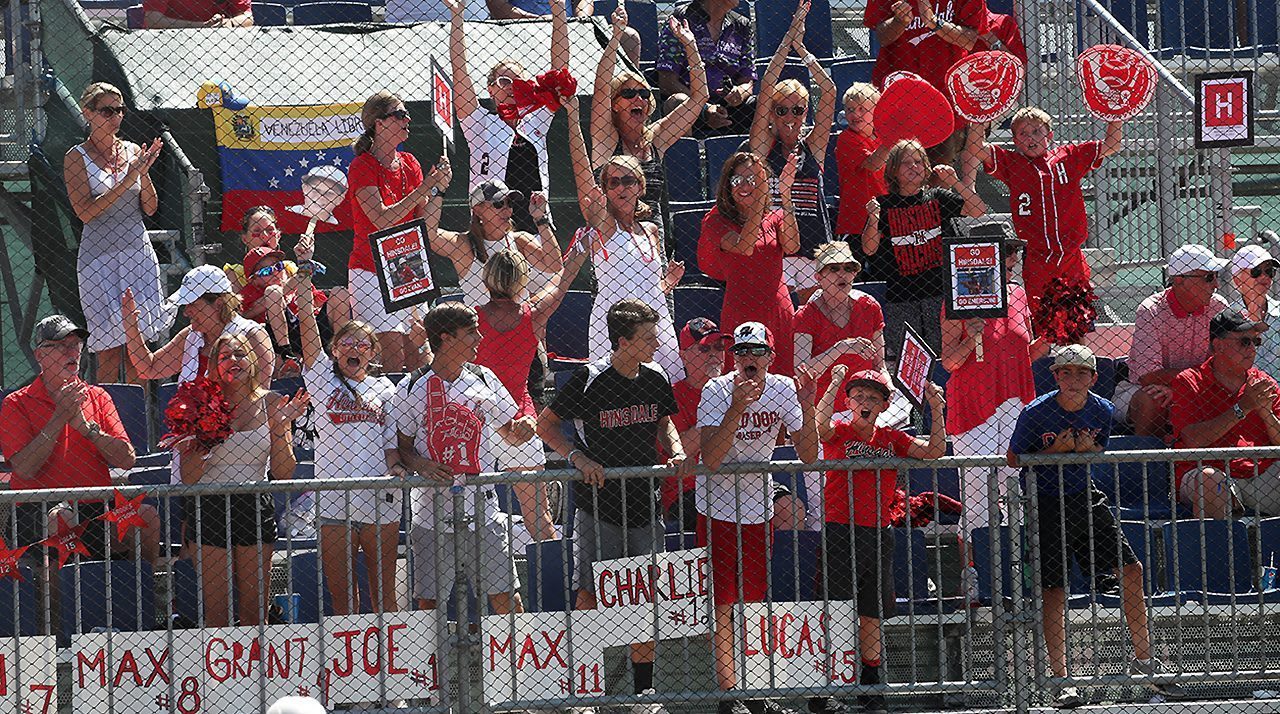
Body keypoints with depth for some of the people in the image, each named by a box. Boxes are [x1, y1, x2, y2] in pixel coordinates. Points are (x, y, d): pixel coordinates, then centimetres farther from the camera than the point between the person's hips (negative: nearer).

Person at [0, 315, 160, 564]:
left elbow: (127, 460, 6)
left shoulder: (97, 397, 17)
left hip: (96, 511, 4)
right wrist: (60, 417, -11)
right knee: (59, 518, -38)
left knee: (146, 515, -23)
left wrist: (86, 428, -8)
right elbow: (24, 469, -9)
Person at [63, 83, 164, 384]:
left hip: (138, 252, 4)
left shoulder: (132, 151, 9)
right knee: (109, 353, -8)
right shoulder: (76, 158, -2)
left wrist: (144, 173, -8)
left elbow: (150, 209, 10)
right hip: (99, 257, -4)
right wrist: (127, 180, -17)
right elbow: (85, 212, -12)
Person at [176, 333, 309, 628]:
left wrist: (279, 427, -10)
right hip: (210, 508, -1)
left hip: (255, 508, 1)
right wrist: (202, 445, -17)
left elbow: (284, 473, 1)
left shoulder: (271, 404, 4)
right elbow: (188, 477, -1)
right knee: (216, 613, -2)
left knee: (254, 613, 2)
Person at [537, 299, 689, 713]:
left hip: (643, 504, 5)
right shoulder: (591, 380, -11)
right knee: (592, 594, -5)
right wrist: (578, 457, -16)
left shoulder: (655, 380, 5)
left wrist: (676, 451, 4)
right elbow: (545, 424, -3)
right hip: (599, 504, -5)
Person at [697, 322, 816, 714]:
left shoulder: (783, 389, -5)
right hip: (718, 511, -4)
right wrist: (737, 406, -35)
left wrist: (807, 409, -21)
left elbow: (808, 456, -6)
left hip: (759, 511, 4)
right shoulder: (716, 391, -17)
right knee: (721, 605, -4)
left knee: (752, 602, 11)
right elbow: (711, 459, -27)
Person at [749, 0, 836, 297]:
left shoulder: (813, 147, 10)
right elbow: (766, 88, -2)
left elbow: (829, 92, 4)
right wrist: (789, 40, -2)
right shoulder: (764, 146, 5)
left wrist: (801, 48, 4)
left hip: (815, 250, 2)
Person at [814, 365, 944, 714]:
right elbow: (819, 424, -22)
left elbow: (933, 451, 3)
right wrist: (834, 385, -28)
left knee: (872, 618, 10)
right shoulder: (838, 432, 0)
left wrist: (937, 410, -8)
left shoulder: (891, 439, 12)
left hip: (878, 534, 4)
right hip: (839, 531, -4)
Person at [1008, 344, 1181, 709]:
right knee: (1054, 590, -8)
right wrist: (1055, 450, -20)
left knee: (1131, 571, 0)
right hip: (1045, 503, -4)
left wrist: (1089, 449, -12)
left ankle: (1143, 662, 15)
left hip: (1084, 497, 4)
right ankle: (1062, 681, -6)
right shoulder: (1036, 413, -15)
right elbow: (1014, 459, -6)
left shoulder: (1103, 411, -3)